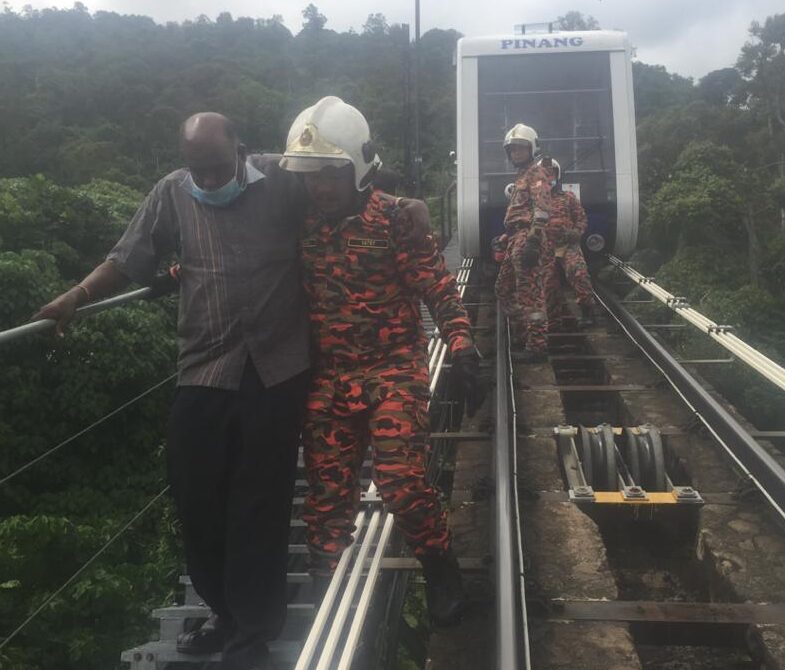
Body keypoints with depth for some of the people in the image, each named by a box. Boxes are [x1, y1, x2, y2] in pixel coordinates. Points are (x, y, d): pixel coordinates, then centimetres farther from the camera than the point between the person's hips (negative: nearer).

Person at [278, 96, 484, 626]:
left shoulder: (394, 219, -8)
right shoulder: (302, 224, 6)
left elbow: (438, 286, -9)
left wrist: (463, 349, -19)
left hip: (393, 369, -4)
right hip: (328, 379, 4)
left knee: (401, 482, -12)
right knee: (327, 494, 7)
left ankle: (442, 571, 15)